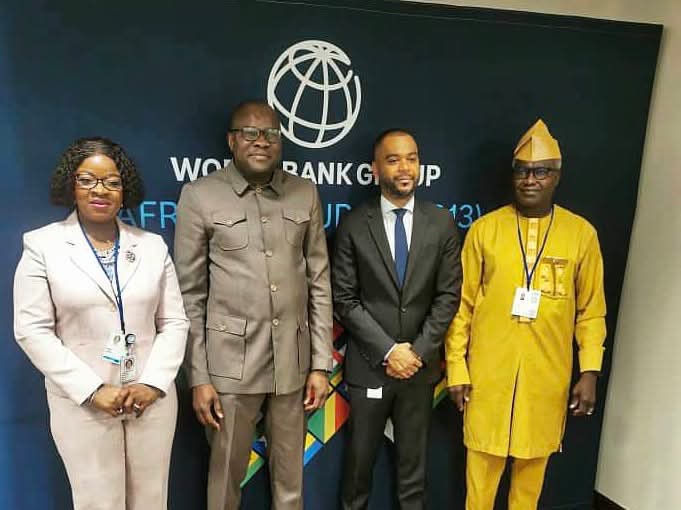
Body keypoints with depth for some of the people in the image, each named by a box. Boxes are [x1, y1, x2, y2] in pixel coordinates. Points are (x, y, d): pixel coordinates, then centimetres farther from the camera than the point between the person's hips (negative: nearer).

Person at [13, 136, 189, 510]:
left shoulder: (153, 246, 4)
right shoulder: (42, 245, -2)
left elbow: (174, 322, 3)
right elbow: (33, 330, -6)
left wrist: (153, 384, -9)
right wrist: (92, 390, -12)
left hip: (152, 398, 2)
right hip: (82, 403, -2)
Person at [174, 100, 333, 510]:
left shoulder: (305, 194, 4)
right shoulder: (200, 196, -3)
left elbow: (320, 284, 5)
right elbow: (190, 294, -2)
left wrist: (321, 364, 2)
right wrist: (198, 376, -4)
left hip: (294, 360, 3)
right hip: (231, 362, -2)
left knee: (290, 475, 17)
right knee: (226, 473, 14)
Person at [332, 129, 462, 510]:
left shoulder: (442, 223, 0)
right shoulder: (353, 225, -5)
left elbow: (448, 295, -1)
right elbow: (345, 299, -7)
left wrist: (418, 351, -9)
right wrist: (388, 350, -13)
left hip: (420, 365, 1)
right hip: (370, 365, -1)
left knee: (413, 463, 16)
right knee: (361, 458, 15)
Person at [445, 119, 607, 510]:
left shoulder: (582, 234, 0)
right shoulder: (484, 229, -2)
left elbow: (592, 312, 4)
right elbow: (461, 305, -1)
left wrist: (591, 372, -2)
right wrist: (456, 368, -2)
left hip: (546, 378, 1)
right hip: (488, 375, 0)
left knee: (533, 468, 17)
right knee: (482, 469, 12)